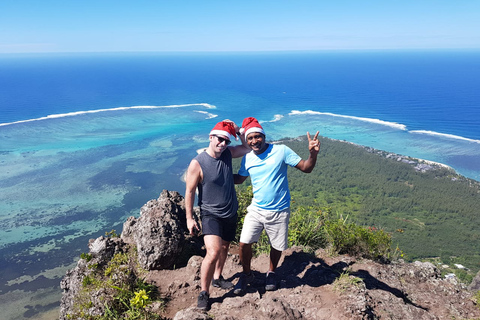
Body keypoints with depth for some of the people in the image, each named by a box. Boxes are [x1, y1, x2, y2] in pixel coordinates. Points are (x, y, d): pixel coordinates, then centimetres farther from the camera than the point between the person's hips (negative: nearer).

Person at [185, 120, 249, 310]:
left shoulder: (228, 153, -3)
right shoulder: (197, 163, -19)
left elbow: (248, 147, 9)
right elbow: (189, 192, -13)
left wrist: (238, 130, -7)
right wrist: (189, 218, -11)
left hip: (230, 213, 6)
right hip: (210, 214, -6)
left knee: (224, 247, 20)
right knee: (213, 252, -19)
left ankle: (217, 278, 44)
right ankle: (204, 293, 1)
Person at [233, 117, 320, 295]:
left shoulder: (281, 151, -10)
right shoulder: (247, 158, 1)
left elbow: (306, 168, -10)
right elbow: (239, 179, 17)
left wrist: (313, 153, -29)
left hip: (279, 211, -2)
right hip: (256, 209, 2)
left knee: (277, 247, 12)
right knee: (244, 243, -6)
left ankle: (271, 273, 42)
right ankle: (246, 275, 22)